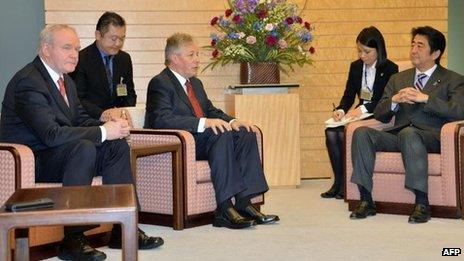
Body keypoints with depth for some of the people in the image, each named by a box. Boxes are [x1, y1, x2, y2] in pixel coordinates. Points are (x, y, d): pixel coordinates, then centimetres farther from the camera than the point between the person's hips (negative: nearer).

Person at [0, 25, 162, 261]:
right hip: (28, 162, -10)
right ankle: (72, 239, -28)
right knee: (83, 147, -33)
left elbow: (81, 120, 15)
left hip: (60, 153, 10)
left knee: (118, 146, -4)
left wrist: (111, 127, -8)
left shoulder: (65, 80, 11)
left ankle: (123, 229, -3)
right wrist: (103, 132, -24)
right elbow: (51, 134, -28)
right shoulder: (28, 82, -20)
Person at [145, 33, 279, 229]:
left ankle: (243, 203, -20)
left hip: (201, 140, 9)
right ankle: (224, 210, -35)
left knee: (245, 134, -13)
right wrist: (204, 123, -31)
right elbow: (162, 119, -23)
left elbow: (212, 110, 25)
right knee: (222, 135, -31)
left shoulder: (196, 83, 22)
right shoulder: (160, 84, -8)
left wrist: (231, 121, 1)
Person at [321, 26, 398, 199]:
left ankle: (345, 184, -18)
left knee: (343, 134, -28)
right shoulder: (355, 67, 11)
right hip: (360, 113, 6)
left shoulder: (390, 69, -7)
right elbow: (349, 95, 9)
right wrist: (341, 110, -13)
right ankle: (337, 182, -16)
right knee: (331, 132, -22)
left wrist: (363, 109, -25)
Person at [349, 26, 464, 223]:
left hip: (431, 137, -5)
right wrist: (394, 100, -5)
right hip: (398, 135, 5)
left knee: (408, 133, -38)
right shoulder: (398, 79, 24)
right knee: (362, 133, -22)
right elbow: (380, 115, 17)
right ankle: (366, 201, -23)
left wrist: (425, 98, -15)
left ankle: (422, 203, -36)